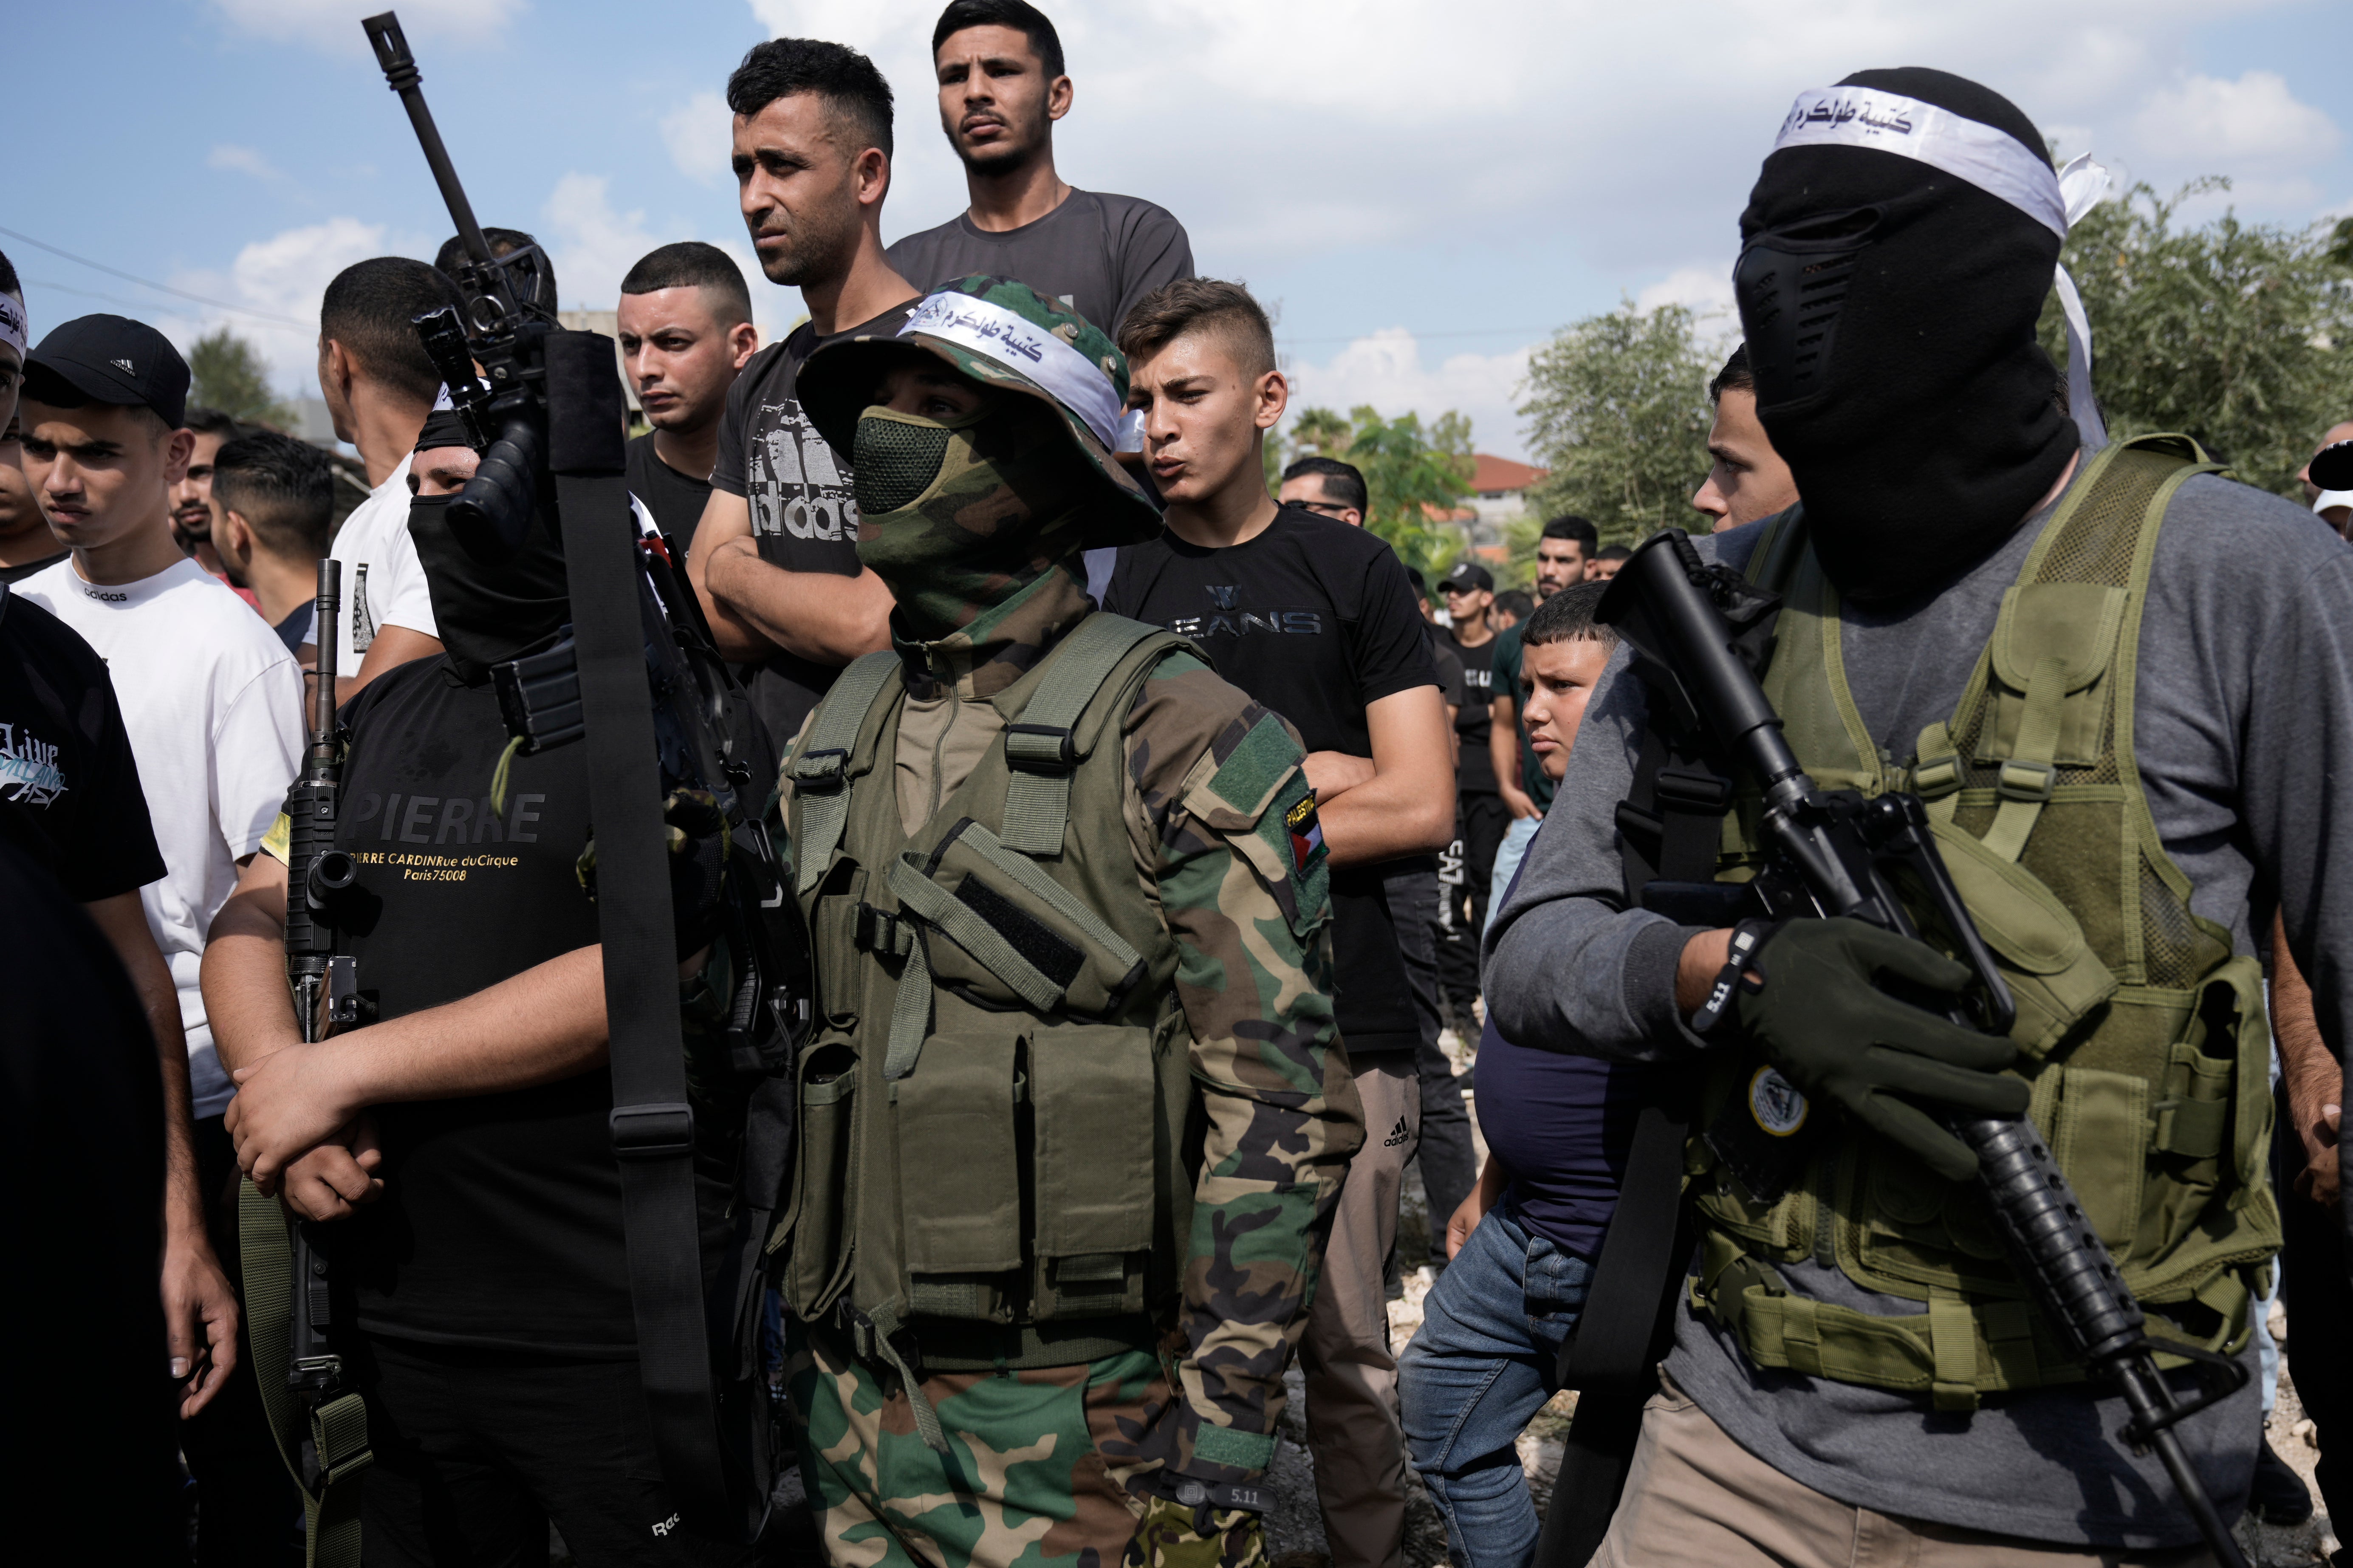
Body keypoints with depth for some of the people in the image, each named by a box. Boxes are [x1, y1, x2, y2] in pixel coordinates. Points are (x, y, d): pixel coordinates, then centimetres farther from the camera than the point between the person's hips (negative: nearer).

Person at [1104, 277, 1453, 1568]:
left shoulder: (1352, 573, 8)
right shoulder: (1109, 583, 9)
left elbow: (1420, 810, 0)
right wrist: (1312, 773, -4)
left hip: (1339, 1026, 0)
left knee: (1346, 1354, 6)